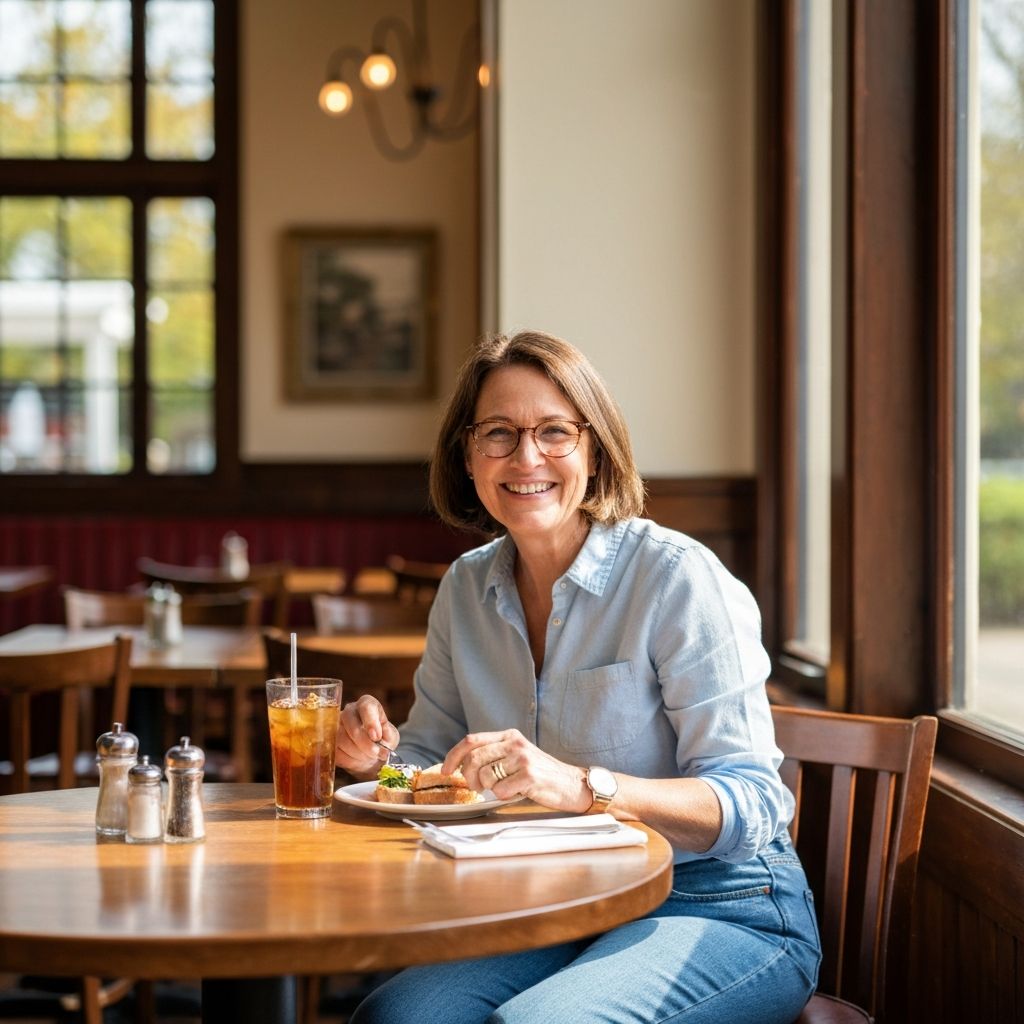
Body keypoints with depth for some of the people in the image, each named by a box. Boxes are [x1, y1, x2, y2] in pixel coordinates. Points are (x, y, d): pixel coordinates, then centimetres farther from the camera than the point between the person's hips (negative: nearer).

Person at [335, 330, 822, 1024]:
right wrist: (376, 758, -8)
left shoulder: (679, 577, -13)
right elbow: (429, 760, 16)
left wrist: (582, 786, -33)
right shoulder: (466, 589, 6)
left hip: (724, 913, -4)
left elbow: (752, 804, -18)